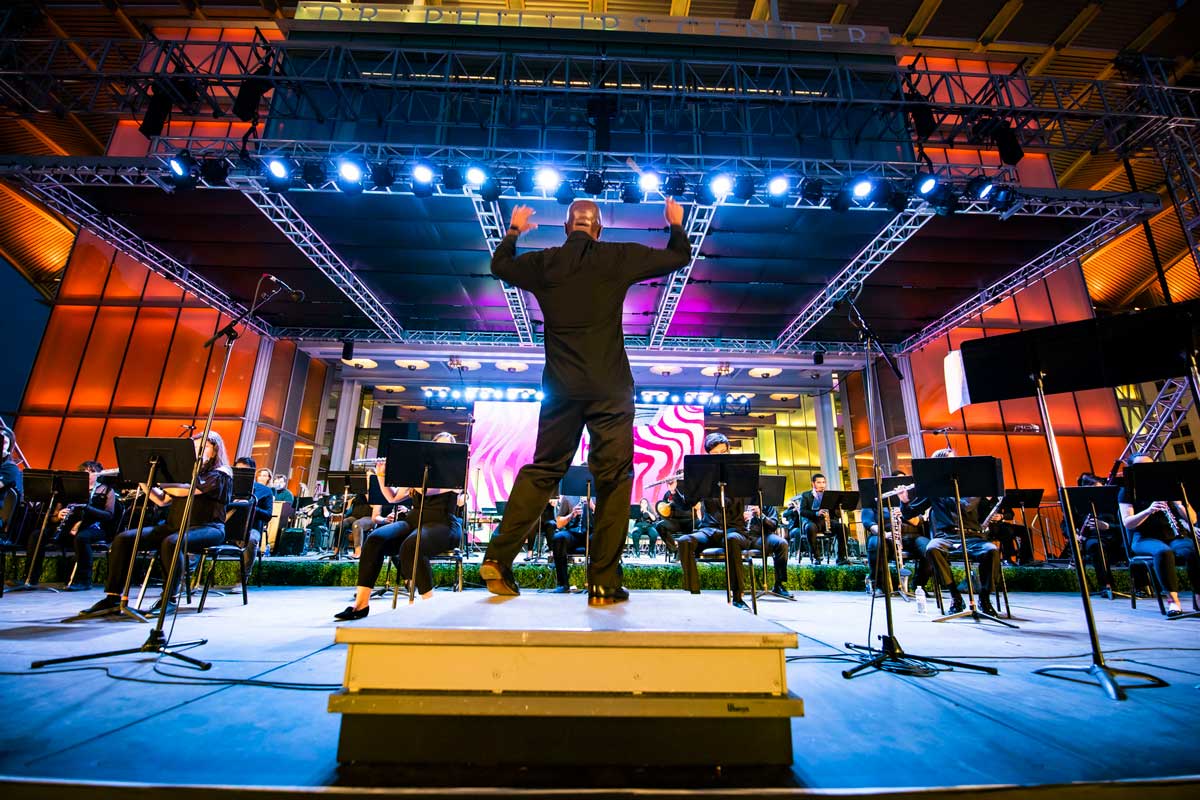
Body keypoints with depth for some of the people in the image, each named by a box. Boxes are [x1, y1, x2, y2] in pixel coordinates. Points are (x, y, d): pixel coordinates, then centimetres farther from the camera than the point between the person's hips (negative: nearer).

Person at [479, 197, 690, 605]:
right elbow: (679, 256, 13)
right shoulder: (618, 258, 2)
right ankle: (604, 583, 4)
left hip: (561, 387, 3)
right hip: (609, 387, -3)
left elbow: (499, 264, 27)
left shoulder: (543, 263, 8)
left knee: (542, 469, 13)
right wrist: (676, 223, 32)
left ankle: (498, 559, 11)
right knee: (613, 477, 2)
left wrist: (513, 230, 44)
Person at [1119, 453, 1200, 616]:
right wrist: (1148, 510, -23)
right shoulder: (1127, 491, 3)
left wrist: (1177, 502, -13)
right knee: (1163, 552, -36)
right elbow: (1127, 523, -9)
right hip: (1146, 539, -3)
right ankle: (1172, 599, -30)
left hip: (1175, 536, 3)